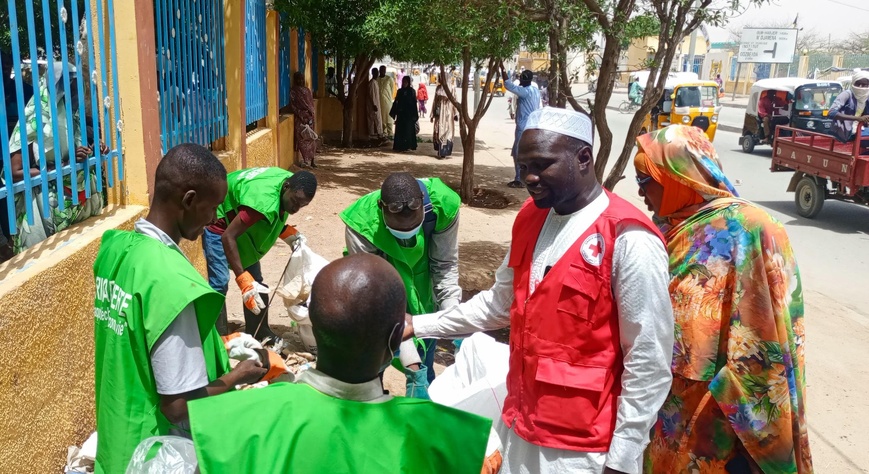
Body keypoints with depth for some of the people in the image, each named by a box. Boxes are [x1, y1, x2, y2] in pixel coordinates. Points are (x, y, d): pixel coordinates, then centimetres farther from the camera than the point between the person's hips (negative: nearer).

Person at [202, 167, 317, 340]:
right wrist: (243, 279, -44)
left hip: (239, 217, 9)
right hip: (219, 220, -8)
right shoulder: (264, 201, -41)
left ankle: (259, 334, 20)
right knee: (219, 283, -16)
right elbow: (228, 237, -39)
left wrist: (287, 232, -13)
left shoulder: (292, 185, -15)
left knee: (255, 280, 10)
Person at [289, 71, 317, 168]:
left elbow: (311, 104, 14)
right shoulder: (293, 92, -4)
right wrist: (301, 117, -16)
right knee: (302, 139, -6)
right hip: (300, 118, -5)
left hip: (309, 117, 5)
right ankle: (303, 161, -2)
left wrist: (311, 115, 2)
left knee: (311, 139, 3)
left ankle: (311, 160, 8)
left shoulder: (307, 90, 13)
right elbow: (293, 107, -10)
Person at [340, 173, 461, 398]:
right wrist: (412, 364, -38)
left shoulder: (442, 205, -32)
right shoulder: (362, 225, -38)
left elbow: (446, 266, -16)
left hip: (421, 289, 2)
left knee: (425, 367, 9)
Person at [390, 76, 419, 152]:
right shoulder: (400, 91, 9)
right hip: (401, 113, 4)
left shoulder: (412, 91, -1)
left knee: (408, 130, -1)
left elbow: (414, 103, -5)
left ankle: (407, 146, 4)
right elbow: (396, 102, 10)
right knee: (399, 130, 3)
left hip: (409, 114, -3)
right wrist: (393, 112, 6)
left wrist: (415, 115, -10)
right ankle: (399, 145, 9)